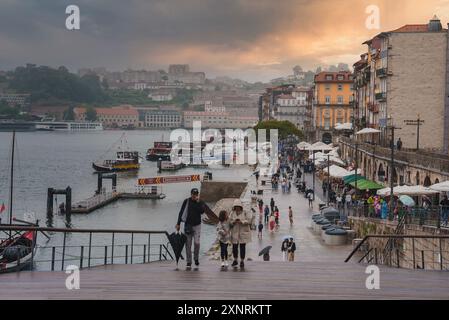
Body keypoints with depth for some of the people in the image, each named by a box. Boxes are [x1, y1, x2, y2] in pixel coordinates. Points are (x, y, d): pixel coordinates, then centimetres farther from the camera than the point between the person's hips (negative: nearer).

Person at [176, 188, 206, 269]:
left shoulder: (201, 202, 1)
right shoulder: (186, 201, 0)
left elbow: (202, 211, -17)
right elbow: (181, 212, 3)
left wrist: (198, 202, -19)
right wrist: (178, 224, 0)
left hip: (197, 225, 0)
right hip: (188, 225, 0)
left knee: (197, 242, -11)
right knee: (188, 244, 2)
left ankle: (196, 258, 12)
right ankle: (189, 262, 10)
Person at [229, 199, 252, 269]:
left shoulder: (245, 213, -2)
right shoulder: (232, 213, 6)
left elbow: (249, 220, -8)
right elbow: (229, 221, 4)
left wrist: (242, 222, -20)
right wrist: (233, 222, -16)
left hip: (243, 233, -2)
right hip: (235, 232, 2)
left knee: (242, 247, 0)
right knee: (234, 247, 3)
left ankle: (242, 261, 12)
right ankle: (235, 260, 21)